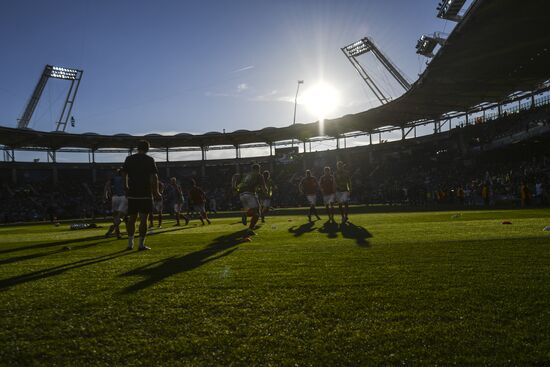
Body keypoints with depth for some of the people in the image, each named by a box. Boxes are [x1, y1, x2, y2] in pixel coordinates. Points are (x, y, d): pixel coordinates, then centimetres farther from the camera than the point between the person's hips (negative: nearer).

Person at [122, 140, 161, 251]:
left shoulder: (129, 159, 8)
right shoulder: (149, 160, -3)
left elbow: (124, 174, 9)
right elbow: (154, 176, -8)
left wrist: (126, 188, 20)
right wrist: (156, 192, -2)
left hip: (132, 193, 4)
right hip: (145, 194, -3)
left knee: (132, 218, 12)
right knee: (143, 219, -1)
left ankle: (130, 243, 14)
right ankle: (141, 244, 0)